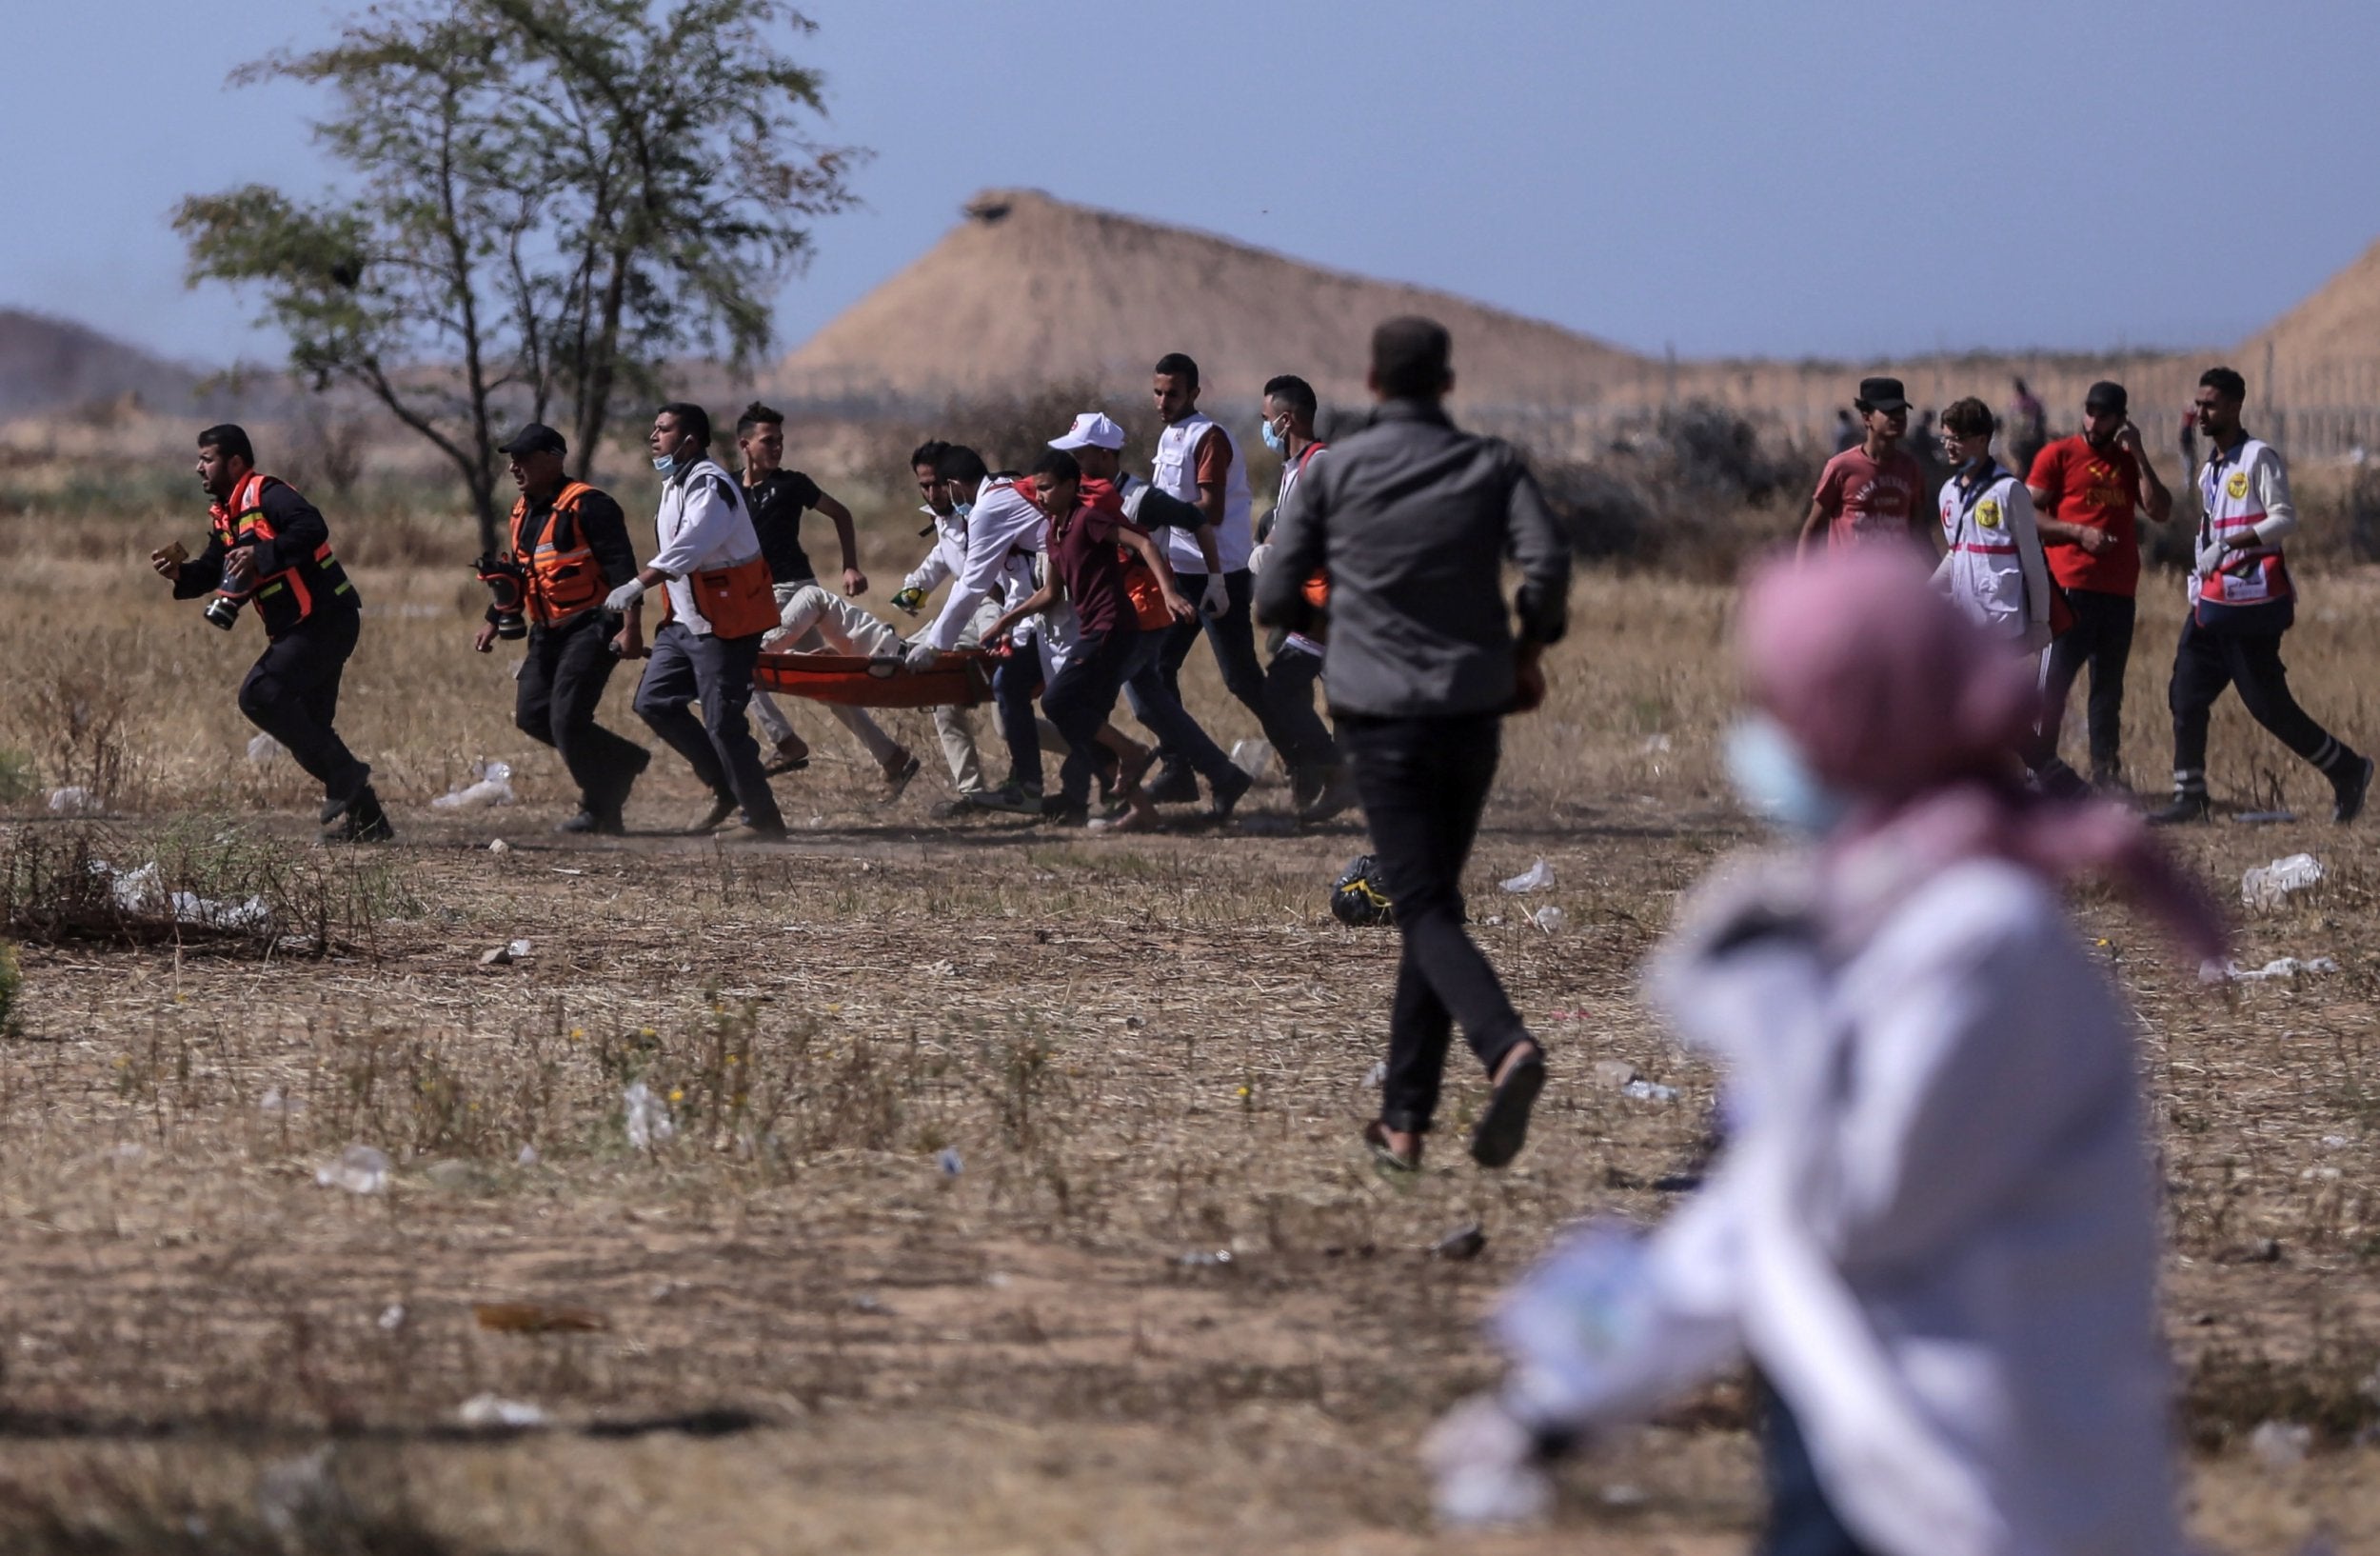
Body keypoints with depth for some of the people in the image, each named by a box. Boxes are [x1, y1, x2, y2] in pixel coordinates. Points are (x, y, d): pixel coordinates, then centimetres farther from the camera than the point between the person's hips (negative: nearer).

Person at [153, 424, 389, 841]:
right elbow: (213, 570, 16)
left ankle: (344, 777, -14)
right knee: (308, 730, 10)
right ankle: (366, 818, 17)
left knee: (260, 695, -20)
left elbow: (313, 529, -28)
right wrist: (180, 572, -3)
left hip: (326, 620, -10)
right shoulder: (223, 515, 17)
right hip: (294, 630, 10)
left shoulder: (267, 495, -13)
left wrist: (261, 555, -33)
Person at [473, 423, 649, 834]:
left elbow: (621, 566, -20)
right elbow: (517, 573, 26)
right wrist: (493, 622, 22)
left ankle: (600, 812, 1)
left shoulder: (586, 506, -14)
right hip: (548, 631, 9)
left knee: (566, 719, -14)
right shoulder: (522, 511, 14)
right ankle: (624, 761, 18)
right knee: (532, 715, 4)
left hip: (593, 627, -9)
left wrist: (631, 625, -27)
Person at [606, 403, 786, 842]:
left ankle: (764, 820, 2)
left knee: (722, 722, -9)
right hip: (687, 621, 10)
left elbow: (688, 546, -35)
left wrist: (637, 585, -44)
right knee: (655, 701, 7)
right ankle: (726, 788, 17)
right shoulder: (675, 484, 15)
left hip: (726, 625, -10)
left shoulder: (709, 485, -19)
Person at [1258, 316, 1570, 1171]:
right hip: (1472, 714, 2)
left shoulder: (1335, 470, 0)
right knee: (1433, 901, 14)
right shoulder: (1492, 466, 2)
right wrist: (1531, 646, 6)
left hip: (1381, 716, -2)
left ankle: (1507, 1047, -35)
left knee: (1427, 911, -7)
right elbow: (1548, 564, -12)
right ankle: (1404, 1119, 14)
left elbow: (1275, 599, 1)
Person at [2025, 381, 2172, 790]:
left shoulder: (2130, 462, 16)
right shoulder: (2059, 456, 3)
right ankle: (2041, 768, -7)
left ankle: (2105, 773, 13)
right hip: (2071, 588, -5)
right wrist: (2079, 532, -13)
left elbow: (2161, 511, 4)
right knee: (2054, 682, -9)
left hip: (2119, 592, 5)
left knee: (2109, 688, 9)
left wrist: (2138, 456, -1)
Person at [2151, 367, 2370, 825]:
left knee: (2267, 703, -7)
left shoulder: (2259, 457, -9)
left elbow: (2285, 517, -17)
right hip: (2212, 601, 9)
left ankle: (2347, 770, 7)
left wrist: (2228, 544, -24)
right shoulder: (2210, 468, 17)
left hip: (2250, 602, -9)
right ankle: (2190, 797, 8)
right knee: (2187, 695, 3)